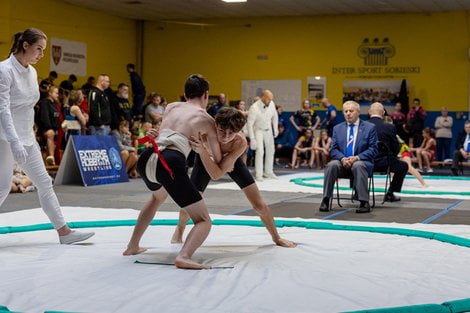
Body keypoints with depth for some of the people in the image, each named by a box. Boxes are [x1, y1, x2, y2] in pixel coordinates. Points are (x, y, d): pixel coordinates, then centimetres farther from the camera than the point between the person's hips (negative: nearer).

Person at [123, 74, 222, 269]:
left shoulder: (170, 107, 27)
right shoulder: (206, 119, 16)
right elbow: (217, 160, 19)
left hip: (146, 158, 6)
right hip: (170, 162, -6)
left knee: (159, 196, 41)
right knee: (204, 221, 2)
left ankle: (132, 246, 44)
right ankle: (184, 257, -28)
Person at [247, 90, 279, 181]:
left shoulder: (271, 104, -12)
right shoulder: (254, 108, -28)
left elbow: (274, 116, 7)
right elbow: (250, 124, -24)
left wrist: (275, 129, 8)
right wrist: (252, 138, -26)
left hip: (268, 130, 6)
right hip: (258, 130, -6)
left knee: (270, 151, 12)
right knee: (260, 151, -18)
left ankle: (268, 172, 27)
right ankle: (259, 174, -12)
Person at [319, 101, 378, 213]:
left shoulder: (370, 127, 5)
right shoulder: (337, 128, 14)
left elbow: (373, 149, -3)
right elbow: (333, 149, 8)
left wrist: (357, 157, -19)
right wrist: (342, 158, -15)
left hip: (361, 162, -2)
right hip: (342, 162, 3)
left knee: (358, 165, -38)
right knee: (332, 165, -31)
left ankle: (364, 202, -36)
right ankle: (325, 200, -28)